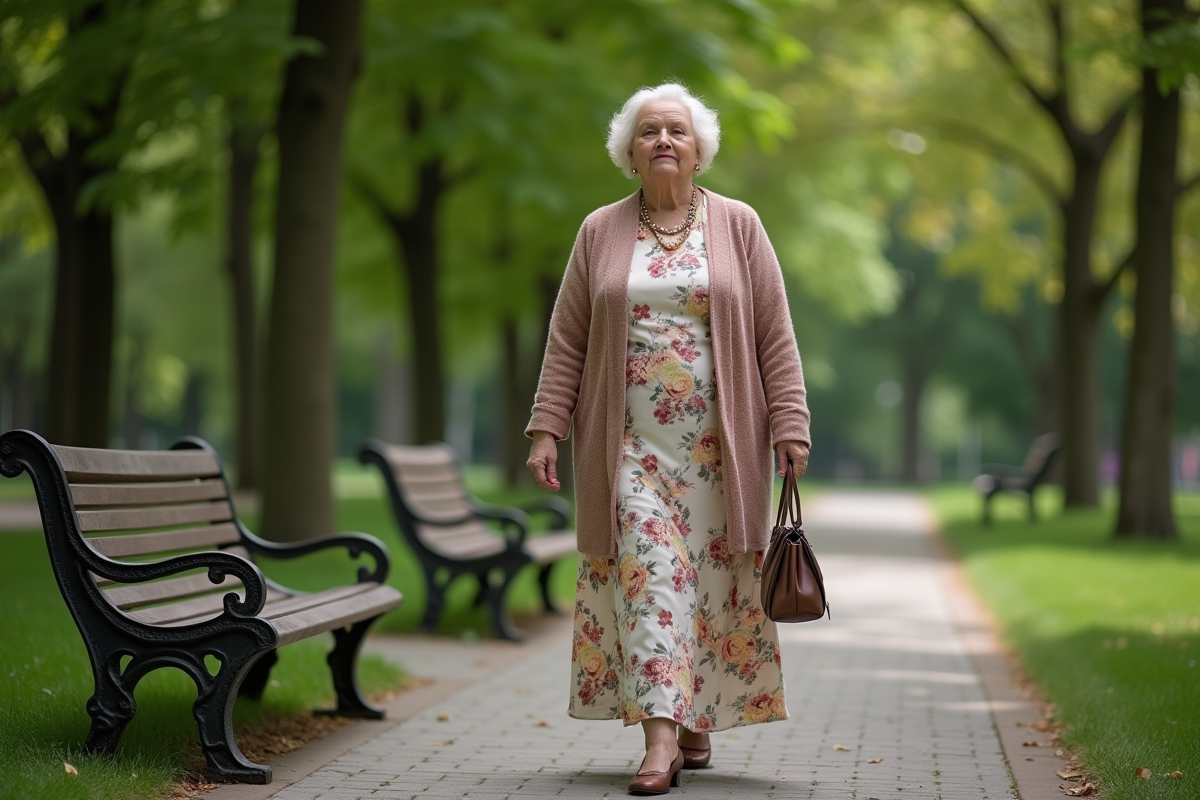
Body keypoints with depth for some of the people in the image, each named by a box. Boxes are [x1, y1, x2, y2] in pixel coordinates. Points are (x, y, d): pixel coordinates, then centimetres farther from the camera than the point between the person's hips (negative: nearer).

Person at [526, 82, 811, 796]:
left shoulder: (739, 227, 6)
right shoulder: (600, 233, 9)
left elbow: (775, 336, 4)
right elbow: (567, 341, 8)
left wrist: (790, 424, -4)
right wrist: (547, 429, 0)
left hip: (720, 444, 0)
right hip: (631, 443, 0)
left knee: (713, 580, 3)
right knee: (648, 574, -10)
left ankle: (698, 718, 19)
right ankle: (661, 737, -12)